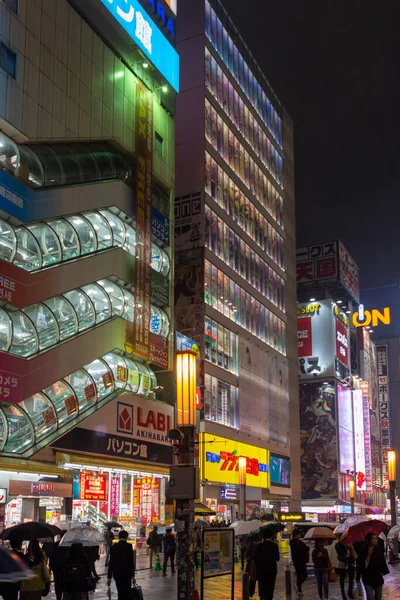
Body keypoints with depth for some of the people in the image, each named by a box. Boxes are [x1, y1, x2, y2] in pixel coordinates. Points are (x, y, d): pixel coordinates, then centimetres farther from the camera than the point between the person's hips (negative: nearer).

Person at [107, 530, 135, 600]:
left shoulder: (114, 547, 1)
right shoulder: (129, 546, -8)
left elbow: (111, 562, 2)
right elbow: (131, 561, -10)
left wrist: (109, 577, 6)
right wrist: (132, 575, -4)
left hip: (116, 573, 3)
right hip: (127, 573, -3)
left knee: (120, 592, 14)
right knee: (127, 594, 4)